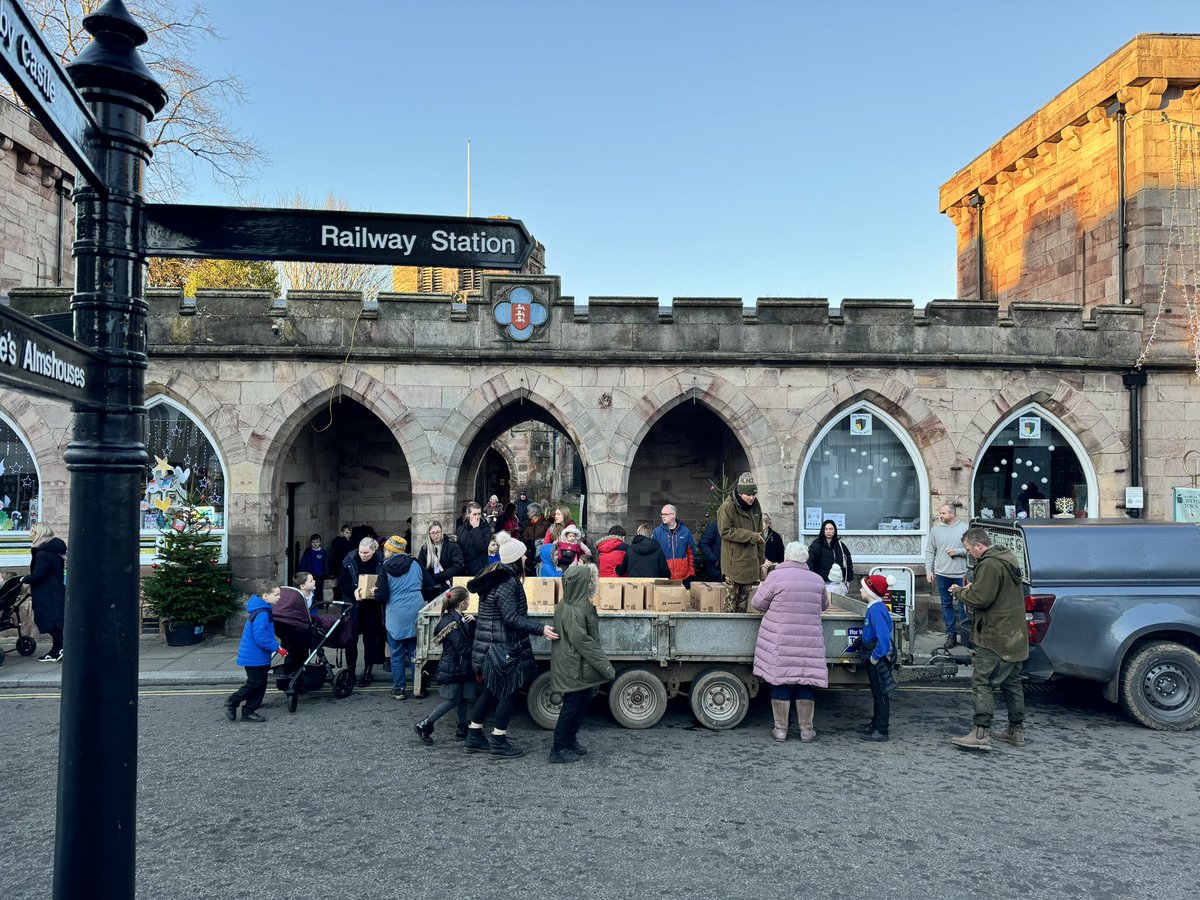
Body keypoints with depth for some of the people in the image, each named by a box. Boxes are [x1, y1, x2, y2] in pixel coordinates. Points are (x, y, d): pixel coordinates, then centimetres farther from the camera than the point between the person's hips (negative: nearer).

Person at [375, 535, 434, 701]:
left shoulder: (385, 567, -6)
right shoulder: (416, 564, 3)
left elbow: (381, 596, -11)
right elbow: (429, 587, 5)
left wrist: (376, 592, 10)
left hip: (396, 617, -3)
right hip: (416, 614, 3)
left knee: (397, 655, 8)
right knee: (415, 652, 12)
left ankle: (399, 689, 12)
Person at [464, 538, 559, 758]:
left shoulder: (495, 578, 10)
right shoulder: (508, 583, -20)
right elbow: (511, 618, -27)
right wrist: (541, 629, -29)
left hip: (489, 646, 10)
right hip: (503, 647, -10)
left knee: (490, 690, 18)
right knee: (507, 692, 2)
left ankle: (474, 736, 25)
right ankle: (498, 743, 9)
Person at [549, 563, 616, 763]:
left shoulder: (581, 603, 6)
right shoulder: (574, 610, -25)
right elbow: (582, 641, -24)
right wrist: (604, 665, -19)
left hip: (579, 665, 9)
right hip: (572, 666, -9)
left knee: (585, 698, 18)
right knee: (571, 705, 1)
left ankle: (570, 739, 32)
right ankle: (558, 750, 12)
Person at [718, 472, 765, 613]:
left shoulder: (756, 508, 10)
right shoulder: (727, 507, -11)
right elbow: (725, 531, -16)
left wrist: (761, 559, 16)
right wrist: (751, 536, -16)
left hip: (750, 562, 6)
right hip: (734, 562, -6)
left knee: (745, 597, 12)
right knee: (731, 597, -1)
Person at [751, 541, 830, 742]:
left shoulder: (776, 576, -8)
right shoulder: (817, 580, 4)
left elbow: (758, 603, -3)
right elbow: (824, 605, 19)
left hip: (779, 643, -3)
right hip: (809, 642, 3)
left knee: (780, 683, 5)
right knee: (804, 683, 11)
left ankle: (781, 729, 11)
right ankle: (806, 729, 16)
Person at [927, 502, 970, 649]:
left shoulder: (964, 528, -3)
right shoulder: (936, 529, 3)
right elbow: (930, 552, 7)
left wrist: (957, 551, -14)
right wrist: (929, 571, 2)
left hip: (960, 574, -2)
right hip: (942, 574, 2)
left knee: (964, 603, 2)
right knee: (946, 605, 9)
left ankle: (965, 629, 18)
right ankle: (951, 634, 18)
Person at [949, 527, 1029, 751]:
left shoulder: (990, 564, -20)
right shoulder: (1008, 558, 13)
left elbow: (981, 598, -23)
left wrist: (959, 592, -5)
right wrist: (973, 588, 9)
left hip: (995, 638, -10)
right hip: (1015, 637, 10)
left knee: (982, 683, -6)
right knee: (1012, 682, 17)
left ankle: (980, 734, -8)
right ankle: (1016, 730, 25)